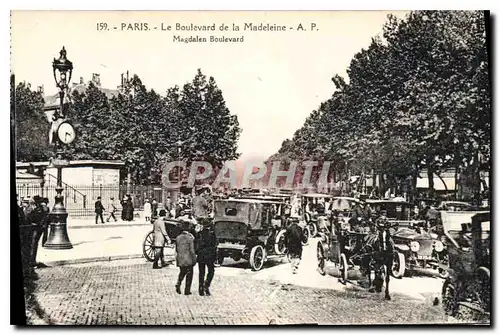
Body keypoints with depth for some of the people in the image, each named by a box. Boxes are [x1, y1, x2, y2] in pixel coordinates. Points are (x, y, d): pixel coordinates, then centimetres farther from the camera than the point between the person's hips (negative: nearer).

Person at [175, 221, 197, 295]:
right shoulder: (190, 238, -15)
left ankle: (178, 284, 2)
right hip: (188, 260, -4)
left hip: (180, 259, 4)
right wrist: (194, 260, -6)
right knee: (189, 274, 9)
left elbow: (176, 249, 8)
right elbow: (192, 250, -15)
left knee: (182, 273, 23)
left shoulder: (178, 238, -1)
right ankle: (187, 290, 11)